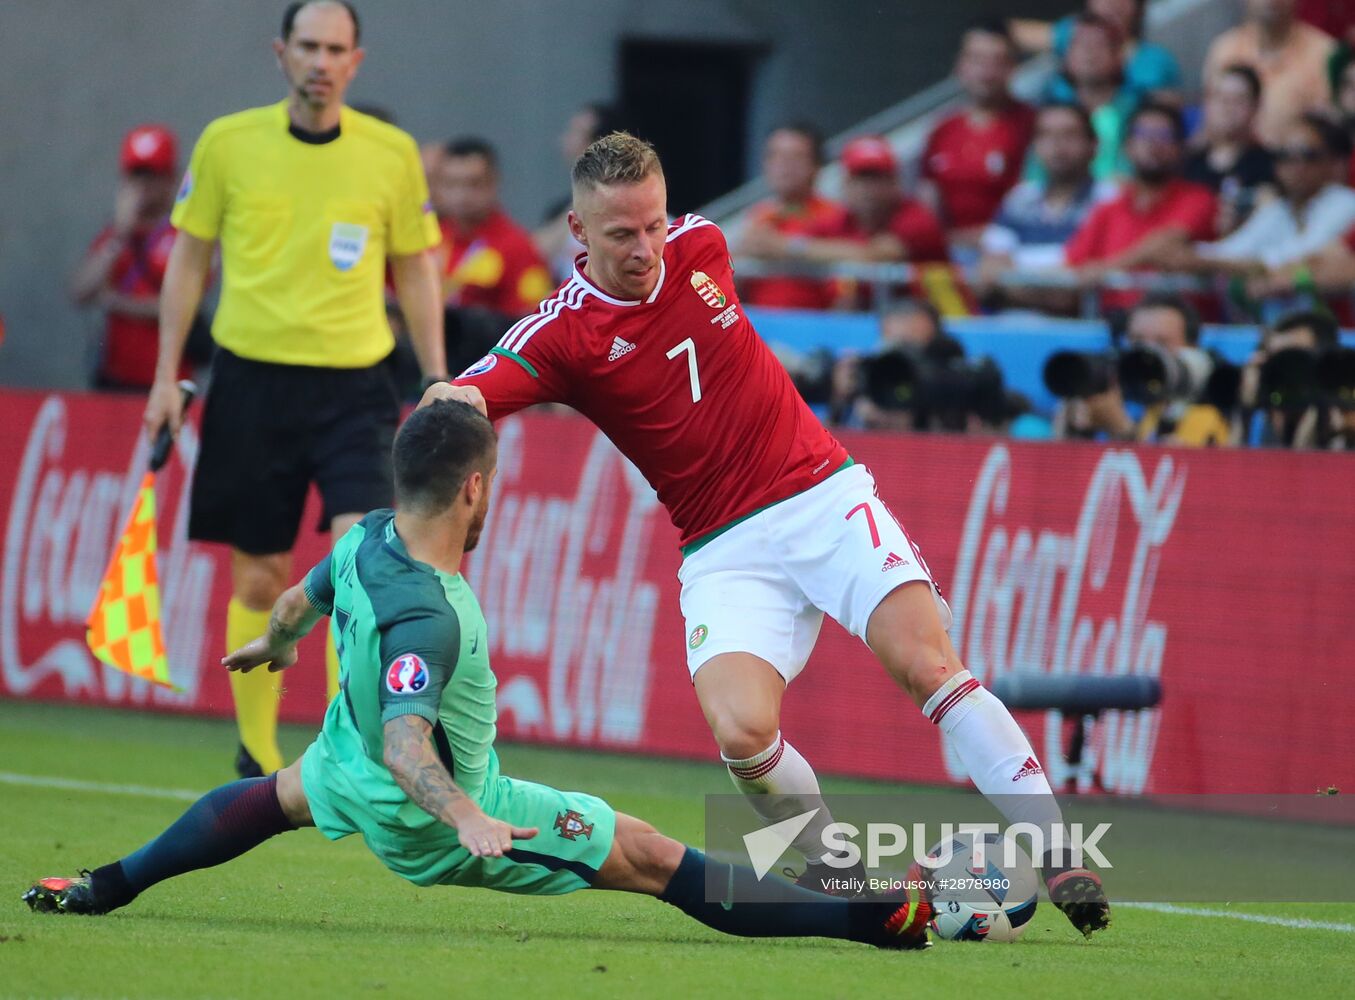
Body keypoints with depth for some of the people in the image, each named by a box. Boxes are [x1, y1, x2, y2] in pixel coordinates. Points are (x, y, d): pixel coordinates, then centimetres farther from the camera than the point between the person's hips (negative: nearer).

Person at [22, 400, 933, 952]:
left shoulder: (367, 542, -14)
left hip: (351, 766, 8)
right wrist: (465, 818, -63)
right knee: (651, 858, -9)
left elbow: (303, 600, 9)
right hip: (429, 814, -8)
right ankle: (869, 917, -11)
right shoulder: (426, 617, -39)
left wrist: (276, 643, 31)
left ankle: (111, 887, 50)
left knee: (283, 794, 42)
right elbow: (406, 747, -47)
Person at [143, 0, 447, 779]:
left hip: (354, 385, 0)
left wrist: (439, 386, 6)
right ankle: (257, 755, 21)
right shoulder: (227, 144, 0)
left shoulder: (393, 153, 1)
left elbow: (416, 272, 10)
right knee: (259, 579, 6)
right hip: (253, 379, 1)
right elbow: (190, 259, 10)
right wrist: (168, 377, 7)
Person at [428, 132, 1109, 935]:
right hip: (726, 551, -2)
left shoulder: (701, 246, 3)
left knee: (926, 660, -20)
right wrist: (451, 401, -45)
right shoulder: (562, 333, -9)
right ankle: (831, 865, 2)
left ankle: (1055, 853, -17)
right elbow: (469, 397, -26)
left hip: (826, 497, 2)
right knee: (741, 731, -25)